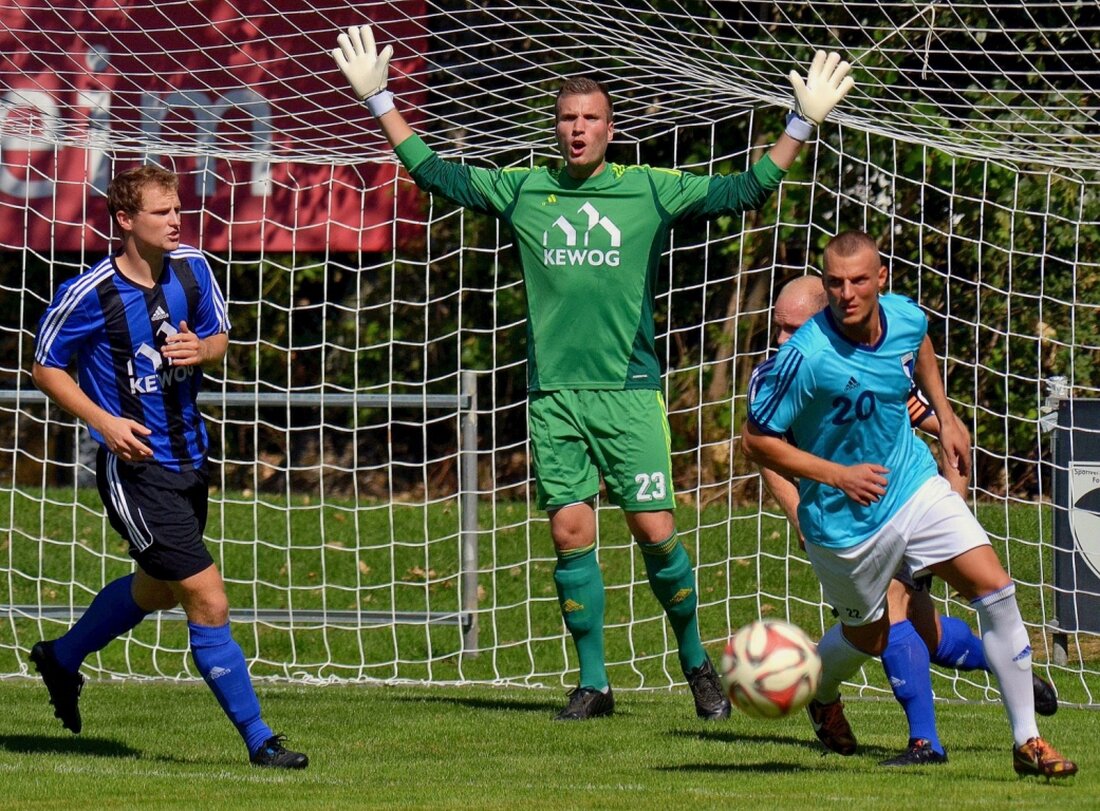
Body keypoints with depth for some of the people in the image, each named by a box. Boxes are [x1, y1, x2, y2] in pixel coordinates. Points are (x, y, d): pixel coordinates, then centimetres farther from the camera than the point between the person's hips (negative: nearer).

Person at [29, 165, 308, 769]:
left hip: (188, 458, 8)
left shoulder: (192, 269, 0)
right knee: (208, 604, -12)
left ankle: (61, 659, 51)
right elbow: (44, 367, -5)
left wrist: (200, 350, -12)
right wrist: (103, 421, -17)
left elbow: (219, 340, 13)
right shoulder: (91, 294, -16)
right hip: (135, 466, -8)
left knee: (155, 589, 27)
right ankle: (258, 738, -4)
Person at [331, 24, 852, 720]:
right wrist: (380, 101, 10)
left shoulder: (650, 191, 4)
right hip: (554, 393, 2)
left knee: (656, 532, -6)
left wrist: (802, 126, -5)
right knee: (570, 534, -2)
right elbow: (436, 174, 12)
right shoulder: (523, 191, 8)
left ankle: (696, 662, 14)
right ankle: (593, 683, 7)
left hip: (630, 389, -2)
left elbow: (742, 192, 3)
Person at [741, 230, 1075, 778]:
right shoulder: (806, 357, -28)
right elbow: (755, 440, -19)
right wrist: (837, 475, -23)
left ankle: (1026, 742, -1)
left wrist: (945, 415, 11)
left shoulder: (906, 318, -10)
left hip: (915, 486, 4)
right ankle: (820, 695, 51)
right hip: (845, 521, -4)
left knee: (997, 592, -8)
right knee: (868, 638, 14)